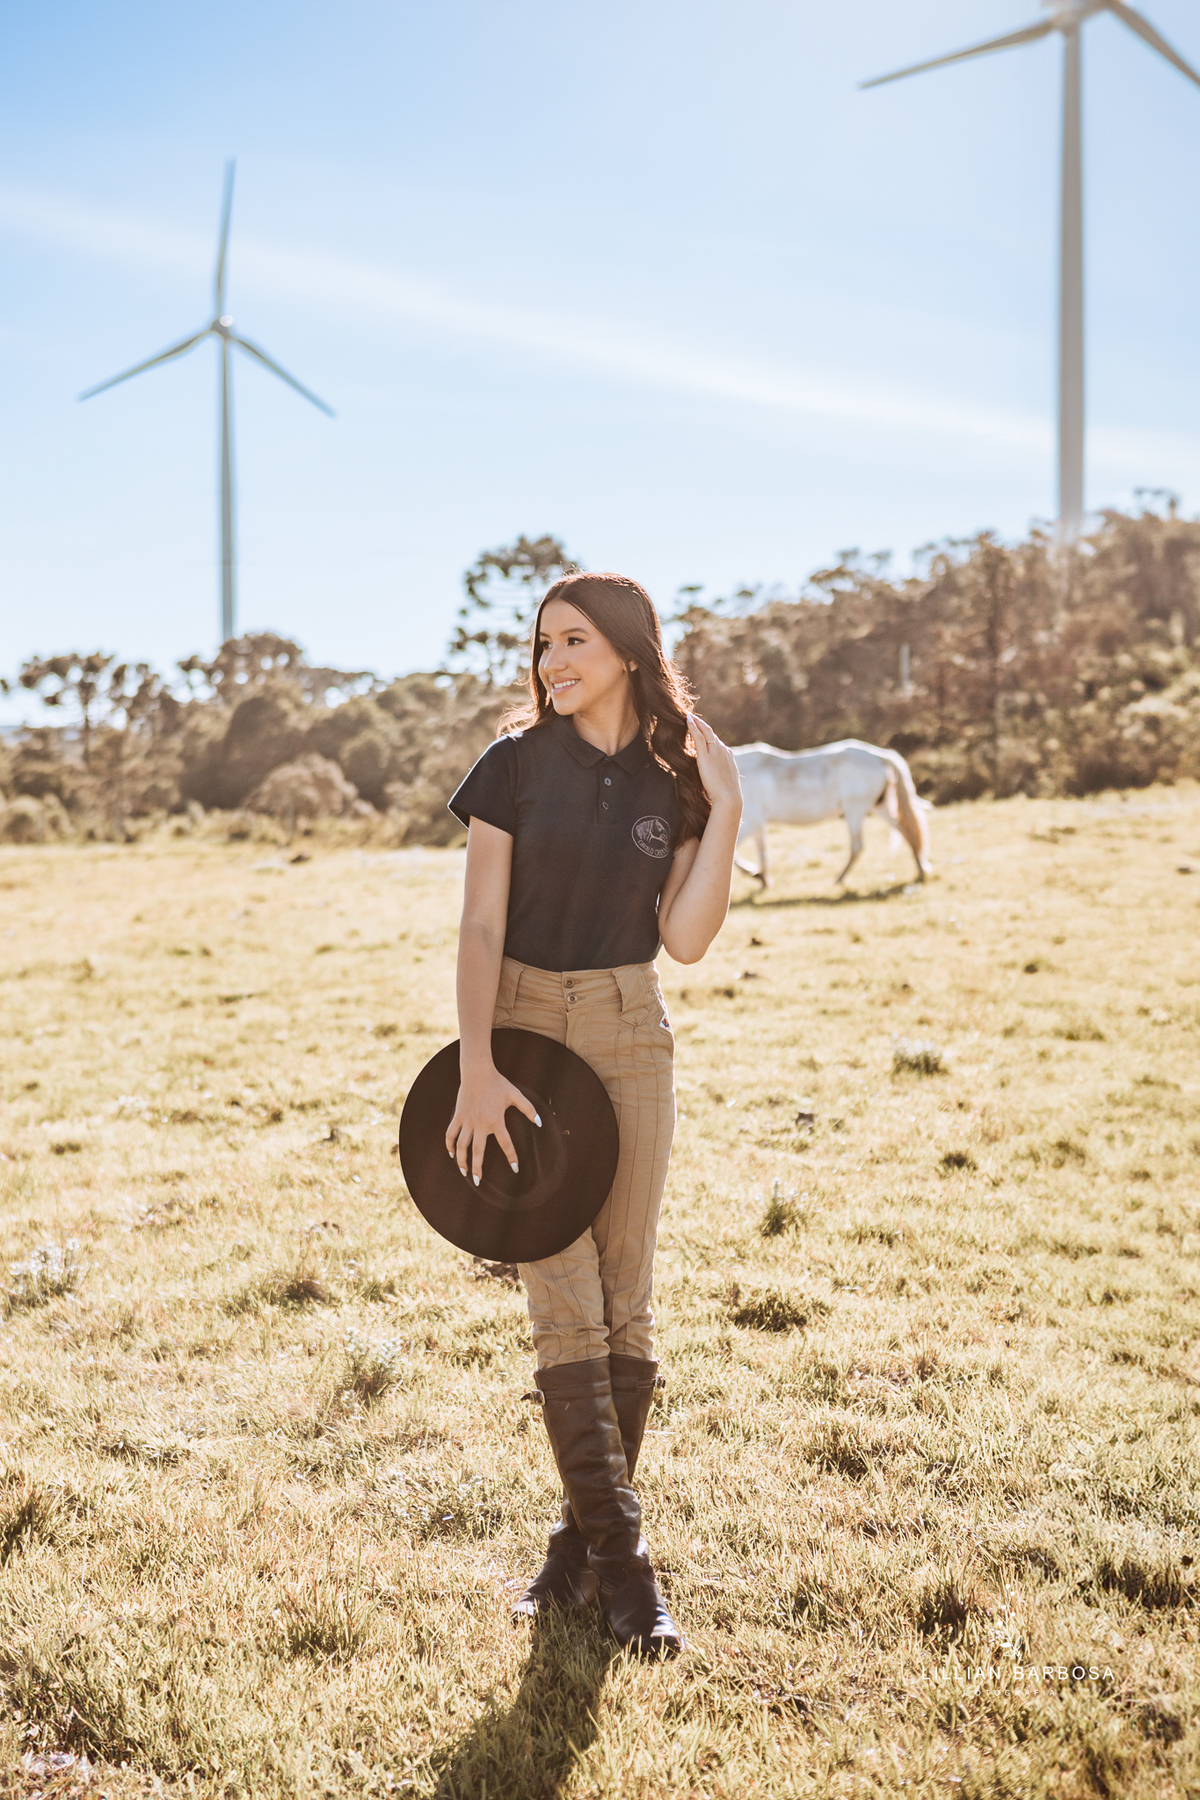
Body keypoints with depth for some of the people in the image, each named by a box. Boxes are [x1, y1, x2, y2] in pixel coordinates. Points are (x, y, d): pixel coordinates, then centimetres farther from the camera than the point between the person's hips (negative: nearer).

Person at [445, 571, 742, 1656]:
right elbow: (482, 924, -6)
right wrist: (477, 1068, -15)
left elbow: (685, 940, -4)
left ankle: (581, 1543, 18)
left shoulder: (675, 779, 3)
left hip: (632, 1037, 3)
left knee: (626, 1304, 5)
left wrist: (725, 810, -9)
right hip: (523, 1028, -2)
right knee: (564, 1303, -6)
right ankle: (622, 1560, 1)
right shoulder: (518, 761, -2)